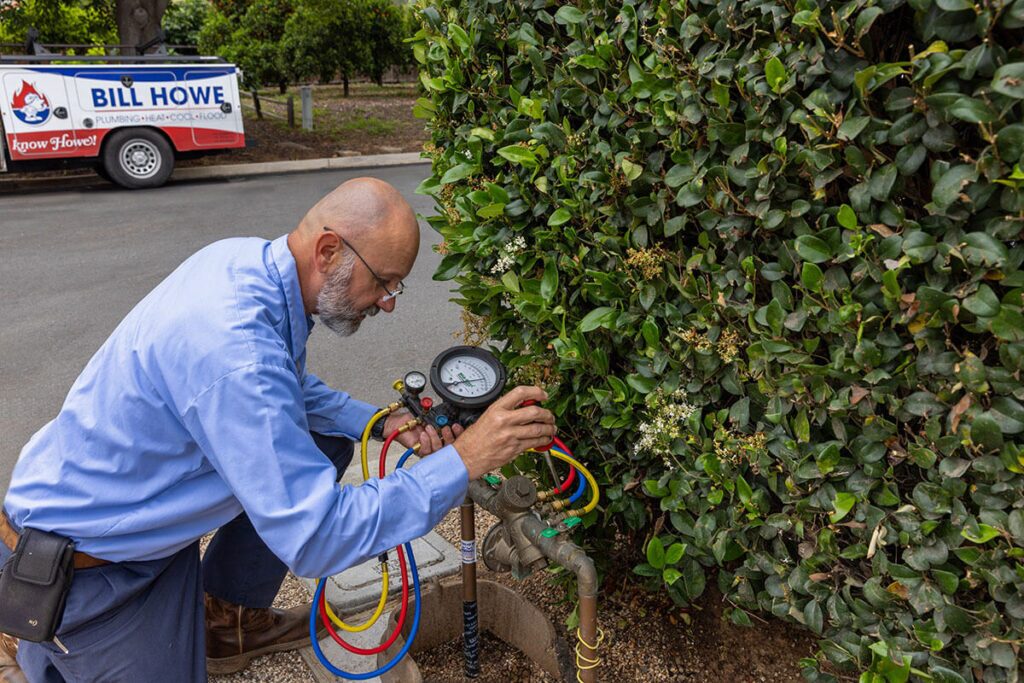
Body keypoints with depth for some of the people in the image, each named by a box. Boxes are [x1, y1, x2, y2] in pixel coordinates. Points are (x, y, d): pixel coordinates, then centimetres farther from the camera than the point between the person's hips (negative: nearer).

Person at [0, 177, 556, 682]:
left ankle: (227, 619, 19)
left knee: (324, 438, 6)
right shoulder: (234, 348, -37)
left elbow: (294, 391, 9)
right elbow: (317, 540, -36)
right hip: (81, 565, -8)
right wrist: (463, 462, -34)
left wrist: (381, 422, -5)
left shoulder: (249, 259, -9)